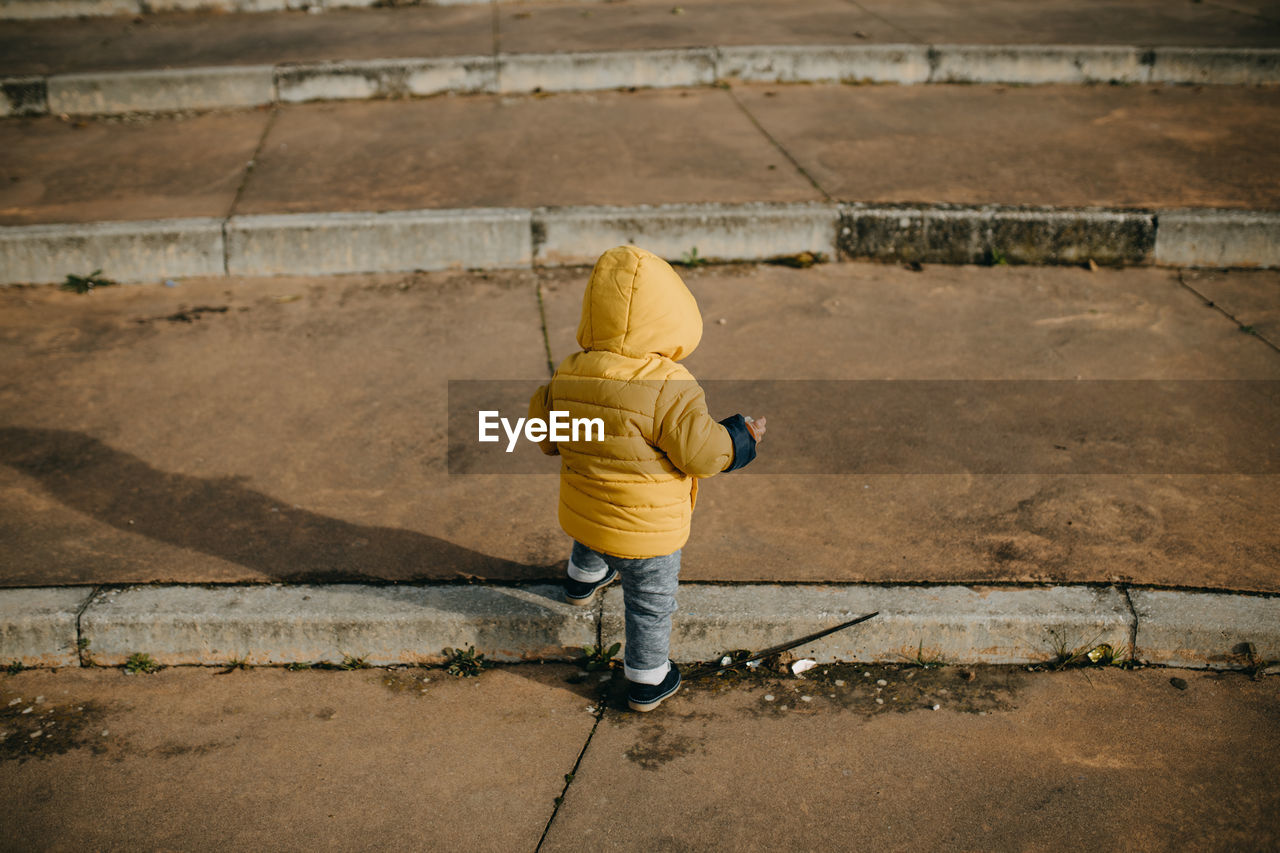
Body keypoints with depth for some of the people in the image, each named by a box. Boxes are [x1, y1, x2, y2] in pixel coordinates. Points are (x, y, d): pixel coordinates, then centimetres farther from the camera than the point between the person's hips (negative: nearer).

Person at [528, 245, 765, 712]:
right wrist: (741, 436, -4)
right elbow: (701, 452, -23)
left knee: (590, 545, 40)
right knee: (650, 605, 17)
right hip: (646, 531, -5)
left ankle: (583, 581, 69)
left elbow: (545, 435, 2)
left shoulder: (567, 376, -11)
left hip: (581, 513, 5)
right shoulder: (669, 386, -29)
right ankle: (647, 682, 33)